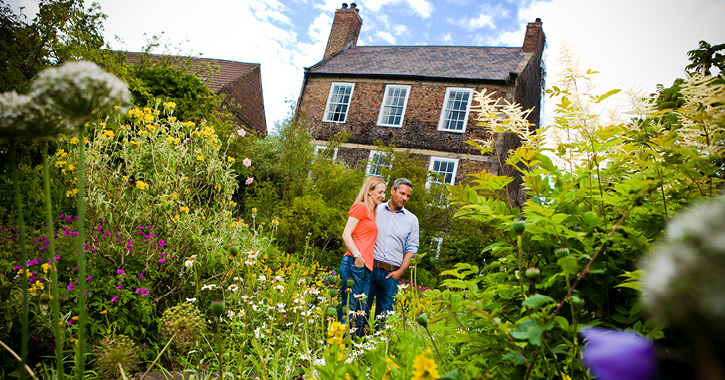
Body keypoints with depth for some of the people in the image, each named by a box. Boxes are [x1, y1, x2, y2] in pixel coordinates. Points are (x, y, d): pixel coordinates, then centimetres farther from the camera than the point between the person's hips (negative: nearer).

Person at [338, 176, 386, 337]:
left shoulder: (372, 212, 24)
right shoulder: (360, 206, -1)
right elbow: (346, 234, -10)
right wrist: (357, 255, -19)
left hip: (366, 267, 8)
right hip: (355, 264, -8)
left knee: (362, 313, 6)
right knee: (349, 308, -8)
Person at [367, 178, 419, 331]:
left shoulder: (412, 220, 10)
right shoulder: (375, 210, 8)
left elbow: (411, 249, 9)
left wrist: (401, 271, -2)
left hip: (391, 273, 1)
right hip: (369, 267, -1)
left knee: (384, 315, 4)